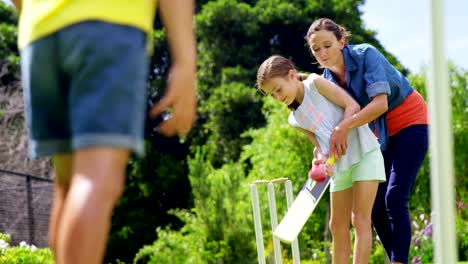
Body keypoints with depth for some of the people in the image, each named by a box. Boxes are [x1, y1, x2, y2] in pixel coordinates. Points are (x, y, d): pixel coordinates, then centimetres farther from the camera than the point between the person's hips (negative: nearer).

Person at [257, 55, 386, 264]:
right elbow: (319, 143, 1)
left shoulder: (315, 83, -9)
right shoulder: (295, 119, 8)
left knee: (360, 218, -12)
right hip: (340, 163, 8)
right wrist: (320, 159, -21)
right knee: (338, 225, 10)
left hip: (364, 152, -7)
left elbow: (352, 106, -13)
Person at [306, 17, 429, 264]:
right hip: (381, 135, 7)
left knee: (394, 198, -18)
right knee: (375, 205, 1)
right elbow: (329, 125, -4)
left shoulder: (366, 55, -22)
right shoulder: (327, 82, -4)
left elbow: (381, 103, -34)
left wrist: (345, 127, -42)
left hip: (410, 121, -7)